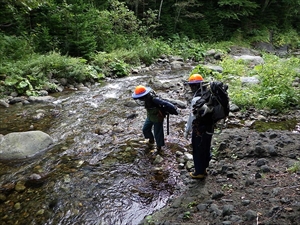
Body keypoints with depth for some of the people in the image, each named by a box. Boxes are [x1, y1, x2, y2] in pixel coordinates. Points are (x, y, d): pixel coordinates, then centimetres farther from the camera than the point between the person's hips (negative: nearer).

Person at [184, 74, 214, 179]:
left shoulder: (197, 100, -25)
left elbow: (192, 117, -21)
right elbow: (209, 110, 6)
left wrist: (187, 130, -11)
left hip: (199, 130, -8)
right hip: (209, 129, 8)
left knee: (198, 151, 9)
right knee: (206, 149, 21)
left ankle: (199, 172, 23)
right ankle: (203, 169, 38)